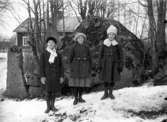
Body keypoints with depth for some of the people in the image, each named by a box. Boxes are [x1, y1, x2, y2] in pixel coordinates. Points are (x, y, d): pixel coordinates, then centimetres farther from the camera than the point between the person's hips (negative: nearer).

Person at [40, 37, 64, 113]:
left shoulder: (58, 55, 4)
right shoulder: (44, 54, -2)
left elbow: (61, 66, 7)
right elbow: (42, 66, -3)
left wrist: (61, 76, 3)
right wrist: (42, 76, -10)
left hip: (56, 75, 2)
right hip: (47, 75, -2)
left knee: (54, 91, 6)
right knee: (48, 91, -1)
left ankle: (52, 106, 19)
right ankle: (48, 107, 10)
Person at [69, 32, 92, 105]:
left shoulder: (86, 47, 6)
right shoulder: (74, 47, 0)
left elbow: (89, 58, 8)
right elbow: (71, 57, 1)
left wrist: (90, 68, 5)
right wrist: (71, 67, -4)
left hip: (84, 66, 2)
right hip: (76, 66, -2)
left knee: (82, 82, 6)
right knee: (75, 82, -1)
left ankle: (80, 97, 19)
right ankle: (76, 98, 8)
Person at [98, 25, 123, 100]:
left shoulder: (117, 45, -2)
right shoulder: (104, 44, -1)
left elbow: (120, 56, 0)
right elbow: (101, 55, 2)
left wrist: (120, 66, -5)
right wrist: (99, 66, -2)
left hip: (114, 64, 0)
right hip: (105, 64, 0)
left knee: (112, 79, 6)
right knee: (105, 79, 5)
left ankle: (110, 93, 21)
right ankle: (105, 94, 17)